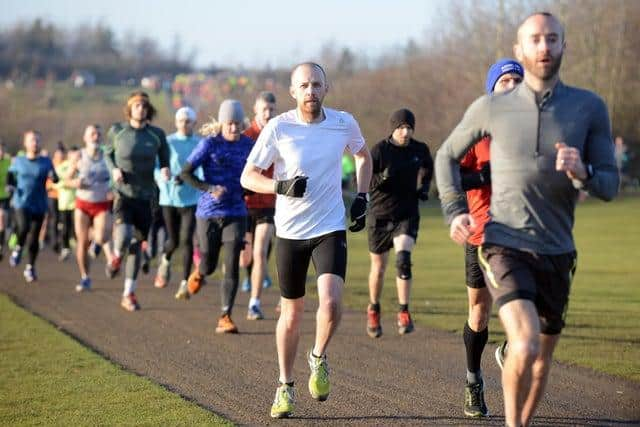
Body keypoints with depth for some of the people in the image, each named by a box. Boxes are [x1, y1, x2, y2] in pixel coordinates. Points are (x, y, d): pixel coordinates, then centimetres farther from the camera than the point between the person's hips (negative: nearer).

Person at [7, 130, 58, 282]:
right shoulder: (18, 161, 3)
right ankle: (18, 248, 6)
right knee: (23, 228, -25)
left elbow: (55, 180, -2)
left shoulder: (46, 162, 1)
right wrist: (11, 186, -1)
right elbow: (11, 176, 18)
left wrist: (53, 177, -25)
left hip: (39, 205, 1)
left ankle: (30, 267, 20)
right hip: (22, 203, -1)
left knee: (34, 238, 3)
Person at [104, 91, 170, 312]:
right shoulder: (117, 131, -3)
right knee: (123, 237, -23)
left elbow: (164, 159, 10)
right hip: (123, 193, -2)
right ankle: (116, 256, 16)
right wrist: (114, 169, -7)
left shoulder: (157, 134, -1)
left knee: (137, 244, 7)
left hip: (145, 196, 2)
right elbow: (107, 153, 13)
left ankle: (129, 294, 18)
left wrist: (165, 170, -13)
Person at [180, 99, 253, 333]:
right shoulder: (209, 143, -7)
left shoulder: (248, 145, 4)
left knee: (232, 267, -9)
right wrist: (209, 189, -20)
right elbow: (185, 173, -7)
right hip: (208, 213, -2)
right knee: (209, 266, 9)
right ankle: (198, 273, 47)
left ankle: (225, 317, -5)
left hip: (236, 213, 2)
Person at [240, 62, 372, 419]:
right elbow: (248, 176, -5)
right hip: (290, 231, 0)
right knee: (292, 314, 8)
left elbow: (364, 155, 20)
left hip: (331, 228, 0)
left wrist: (361, 198, 9)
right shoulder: (278, 128, -8)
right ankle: (286, 387, 26)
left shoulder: (344, 123, -2)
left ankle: (319, 358, 10)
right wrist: (281, 186, -23)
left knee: (331, 301, -20)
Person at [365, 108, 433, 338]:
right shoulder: (379, 150, -9)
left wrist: (424, 187, 5)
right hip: (380, 215, -1)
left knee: (403, 259, -22)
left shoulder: (420, 150, 1)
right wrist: (382, 178, -30)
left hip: (407, 215, 1)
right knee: (378, 267, 10)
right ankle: (373, 309, 35)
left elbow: (428, 170, 23)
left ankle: (404, 312, -14)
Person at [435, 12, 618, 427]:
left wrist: (582, 172, -22)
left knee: (543, 354, 14)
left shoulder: (590, 107, -1)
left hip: (556, 253, 3)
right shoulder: (491, 108, -1)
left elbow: (610, 186, 0)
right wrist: (454, 212, 2)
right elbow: (447, 156, 15)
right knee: (526, 346, -22)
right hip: (505, 248, -3)